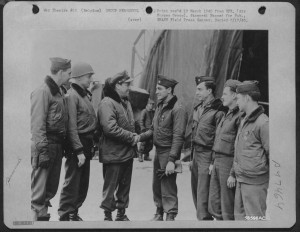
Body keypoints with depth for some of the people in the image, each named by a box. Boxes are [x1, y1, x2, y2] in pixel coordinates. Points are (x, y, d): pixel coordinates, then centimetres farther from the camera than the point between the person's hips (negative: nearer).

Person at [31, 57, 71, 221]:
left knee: (52, 188, 15)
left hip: (57, 145, 9)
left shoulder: (59, 92, 16)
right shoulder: (43, 92, -12)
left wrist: (62, 146, 13)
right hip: (45, 145, -9)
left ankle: (43, 214, 26)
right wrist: (43, 150, -22)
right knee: (39, 188, -5)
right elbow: (37, 124, -17)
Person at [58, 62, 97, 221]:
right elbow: (72, 127, -18)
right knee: (72, 182, -3)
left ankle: (74, 212, 27)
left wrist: (91, 145, 14)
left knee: (83, 182, 15)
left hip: (86, 144, 9)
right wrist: (79, 150, -21)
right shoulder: (72, 96, -13)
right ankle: (65, 216, 6)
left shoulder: (85, 94, 15)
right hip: (76, 144, -9)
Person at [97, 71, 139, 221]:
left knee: (125, 185, 16)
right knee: (110, 186, 2)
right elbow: (110, 128, -25)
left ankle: (121, 213, 29)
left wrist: (134, 135, 3)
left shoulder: (126, 102, 15)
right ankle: (107, 216, 14)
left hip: (127, 152, 9)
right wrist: (131, 137, -18)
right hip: (113, 153, -9)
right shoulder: (107, 103, -16)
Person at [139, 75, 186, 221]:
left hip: (169, 152, -8)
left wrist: (171, 159, -23)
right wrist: (140, 137, 1)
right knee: (156, 186, 16)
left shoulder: (177, 109, -15)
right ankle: (159, 214, 30)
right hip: (158, 151, 8)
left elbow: (178, 137, -19)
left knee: (168, 187, -3)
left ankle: (170, 217, 9)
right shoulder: (160, 106, 12)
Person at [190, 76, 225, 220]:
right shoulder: (198, 109, 13)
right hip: (196, 154, 9)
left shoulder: (217, 111, -13)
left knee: (203, 198, -7)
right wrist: (192, 157, 18)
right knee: (196, 194, 14)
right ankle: (201, 217, 25)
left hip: (207, 156, -8)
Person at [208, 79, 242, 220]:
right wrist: (213, 163, 17)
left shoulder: (240, 116, -15)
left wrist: (233, 174, -20)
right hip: (217, 162, 9)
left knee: (228, 210, 1)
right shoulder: (227, 115, 16)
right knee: (214, 206, 13)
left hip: (229, 163, -9)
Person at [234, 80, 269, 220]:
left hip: (255, 181, -9)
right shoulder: (244, 121, 14)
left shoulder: (263, 123, -15)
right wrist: (236, 173, 15)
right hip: (241, 180, 9)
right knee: (239, 215, 16)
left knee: (254, 217, -2)